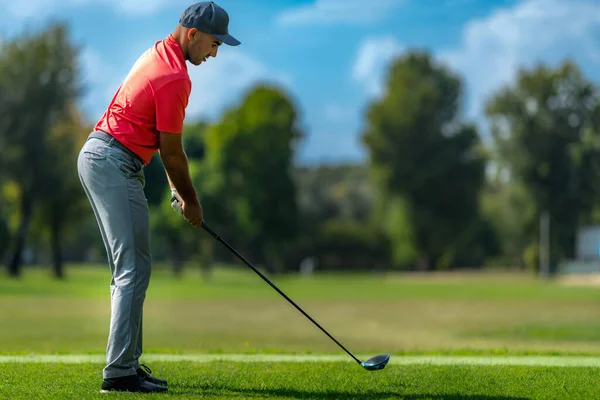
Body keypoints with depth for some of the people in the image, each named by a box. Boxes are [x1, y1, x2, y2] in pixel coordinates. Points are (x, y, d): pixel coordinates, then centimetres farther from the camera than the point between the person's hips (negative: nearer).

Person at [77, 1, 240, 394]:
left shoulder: (159, 54, 15)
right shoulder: (175, 78, -17)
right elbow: (171, 151, -10)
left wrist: (177, 187, 20)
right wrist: (190, 200, 3)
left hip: (96, 157, 11)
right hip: (115, 165, -11)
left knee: (130, 269, 13)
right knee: (134, 269, -11)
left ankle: (127, 362, 16)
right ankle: (120, 371, -13)